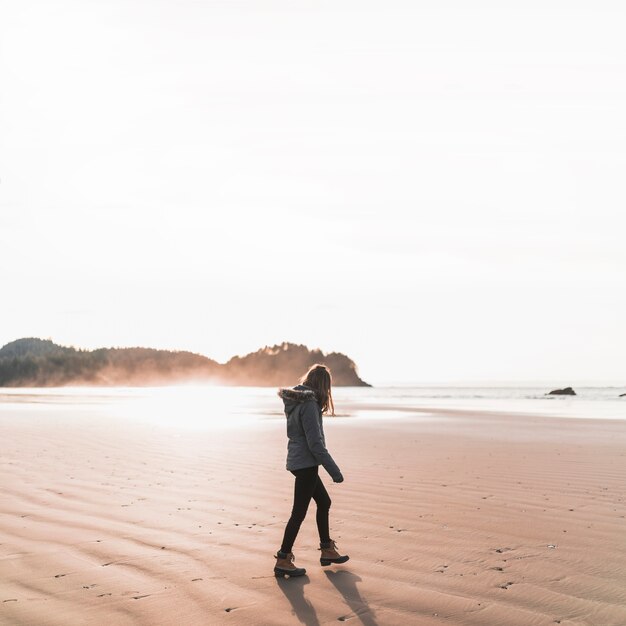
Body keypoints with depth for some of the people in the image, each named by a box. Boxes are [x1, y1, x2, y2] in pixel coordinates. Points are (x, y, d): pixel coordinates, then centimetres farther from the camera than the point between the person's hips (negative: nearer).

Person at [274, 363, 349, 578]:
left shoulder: (295, 401, 8)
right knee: (299, 512, -1)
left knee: (324, 502, 20)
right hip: (305, 463, -9)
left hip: (297, 461, 9)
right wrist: (334, 470, -17)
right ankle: (283, 561, 6)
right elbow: (315, 442, -22)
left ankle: (327, 550, 30)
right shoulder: (309, 403, -19)